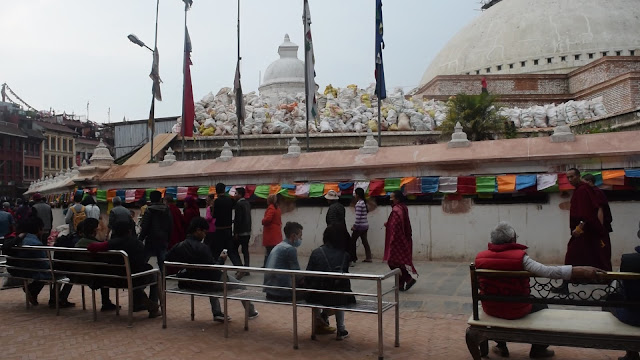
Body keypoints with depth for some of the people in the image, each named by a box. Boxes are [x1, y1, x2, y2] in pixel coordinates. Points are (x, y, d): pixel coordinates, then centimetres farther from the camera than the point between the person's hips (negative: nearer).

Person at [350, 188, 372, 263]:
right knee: (365, 241, 11)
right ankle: (368, 257, 11)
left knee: (352, 241, 2)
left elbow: (358, 216, -20)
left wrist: (355, 226, -17)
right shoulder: (364, 203, 10)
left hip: (360, 225, -9)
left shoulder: (359, 204, -17)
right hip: (365, 225, 9)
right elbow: (367, 211, 21)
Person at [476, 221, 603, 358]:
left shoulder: (480, 257, -11)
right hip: (516, 311, -2)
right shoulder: (520, 257, -22)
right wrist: (583, 271, -30)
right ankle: (538, 349, 41)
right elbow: (548, 272, -31)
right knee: (541, 305, 27)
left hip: (490, 309, 3)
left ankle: (501, 346, 43)